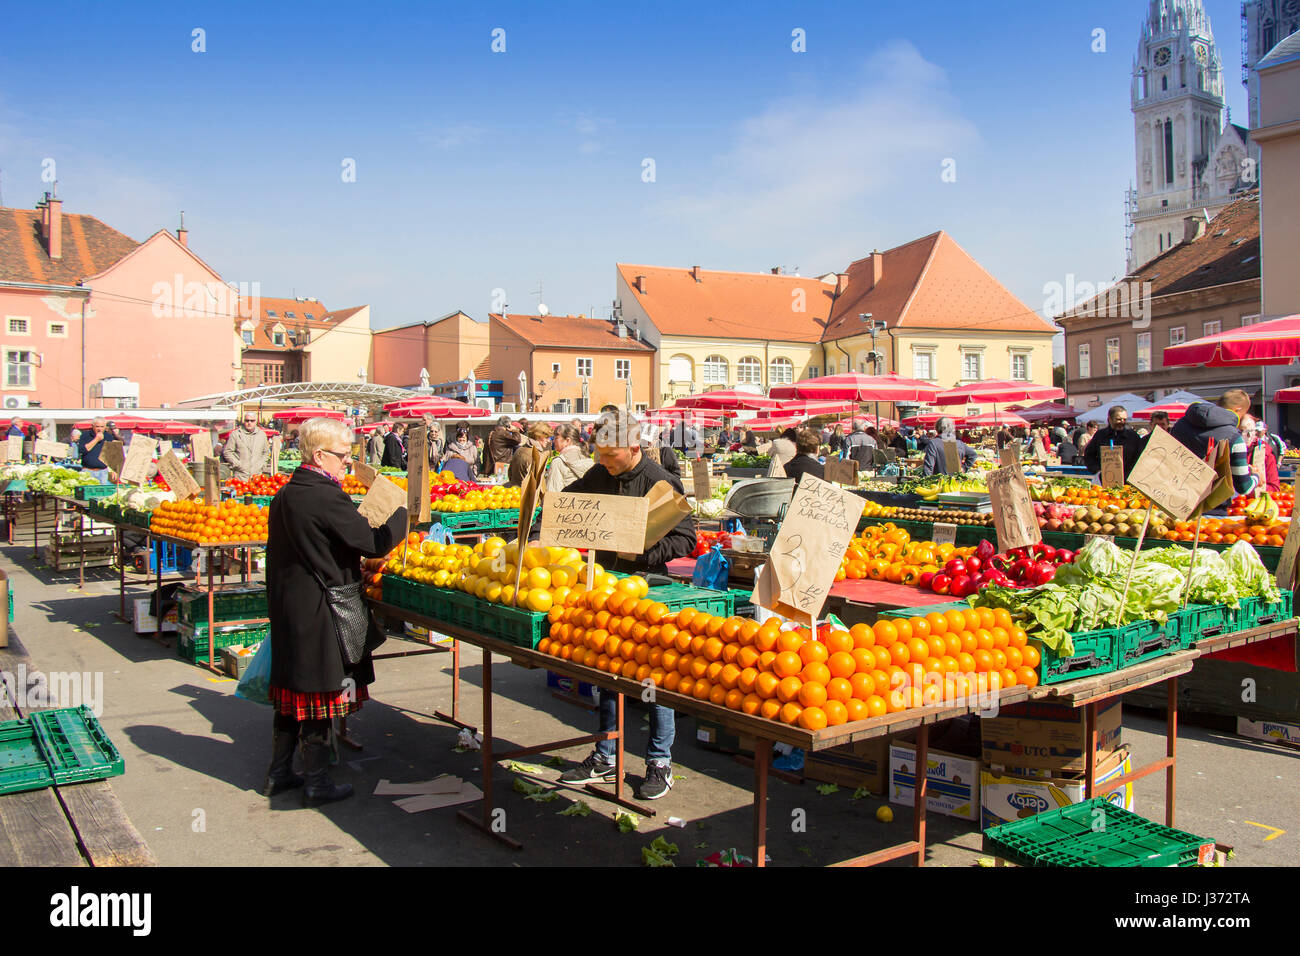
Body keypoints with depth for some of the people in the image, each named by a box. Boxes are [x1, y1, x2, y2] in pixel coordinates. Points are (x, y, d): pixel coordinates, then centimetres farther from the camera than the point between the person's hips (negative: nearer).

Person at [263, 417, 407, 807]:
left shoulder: (285, 494, 9)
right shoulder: (326, 497, -19)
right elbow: (373, 543, -19)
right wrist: (404, 513, -5)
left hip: (287, 610, 9)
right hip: (319, 613, -9)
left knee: (291, 693, 18)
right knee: (318, 698, 2)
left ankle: (278, 773, 29)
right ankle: (316, 782, 13)